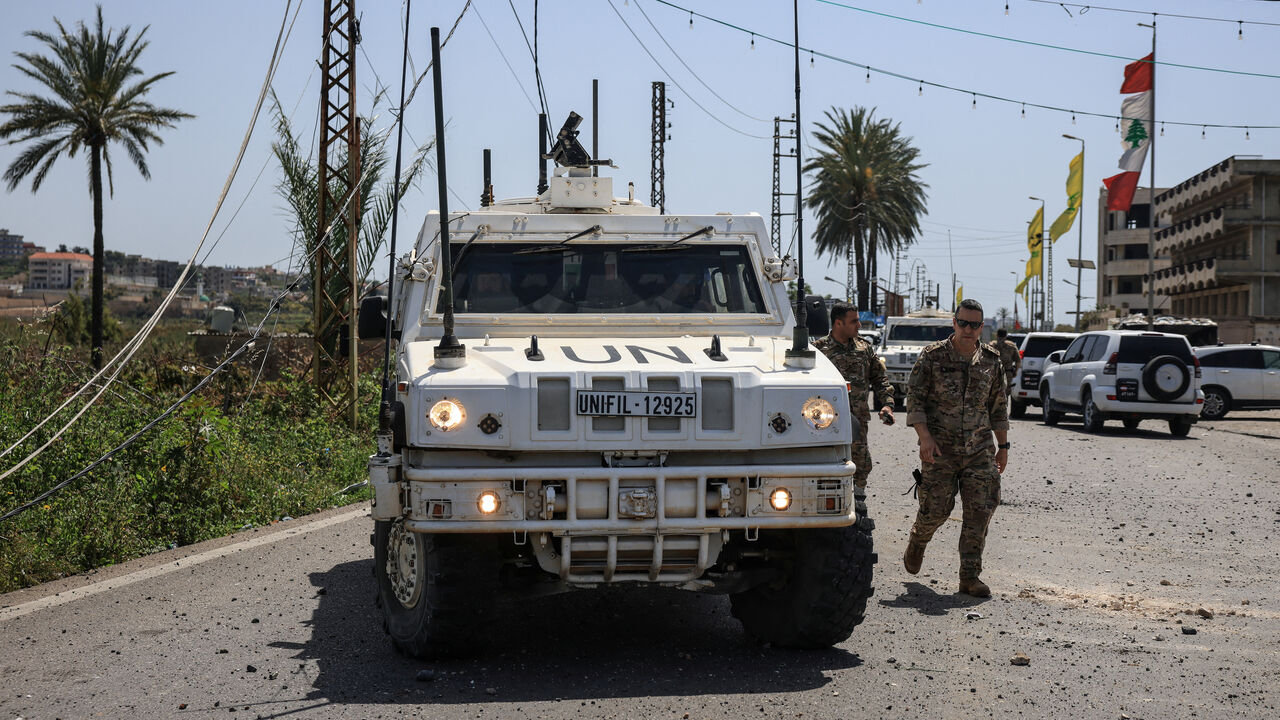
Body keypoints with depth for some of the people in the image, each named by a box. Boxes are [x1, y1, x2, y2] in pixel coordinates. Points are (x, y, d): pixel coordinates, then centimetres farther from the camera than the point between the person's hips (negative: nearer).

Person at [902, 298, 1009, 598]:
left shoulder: (991, 360, 7)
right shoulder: (932, 356, -4)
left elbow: (998, 407, 16)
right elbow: (914, 398, -4)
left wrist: (1003, 446, 14)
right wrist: (925, 436, -16)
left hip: (980, 449, 3)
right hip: (940, 449, -3)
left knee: (981, 509, -6)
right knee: (936, 509, -1)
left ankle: (970, 575, 1)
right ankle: (917, 542, 33)